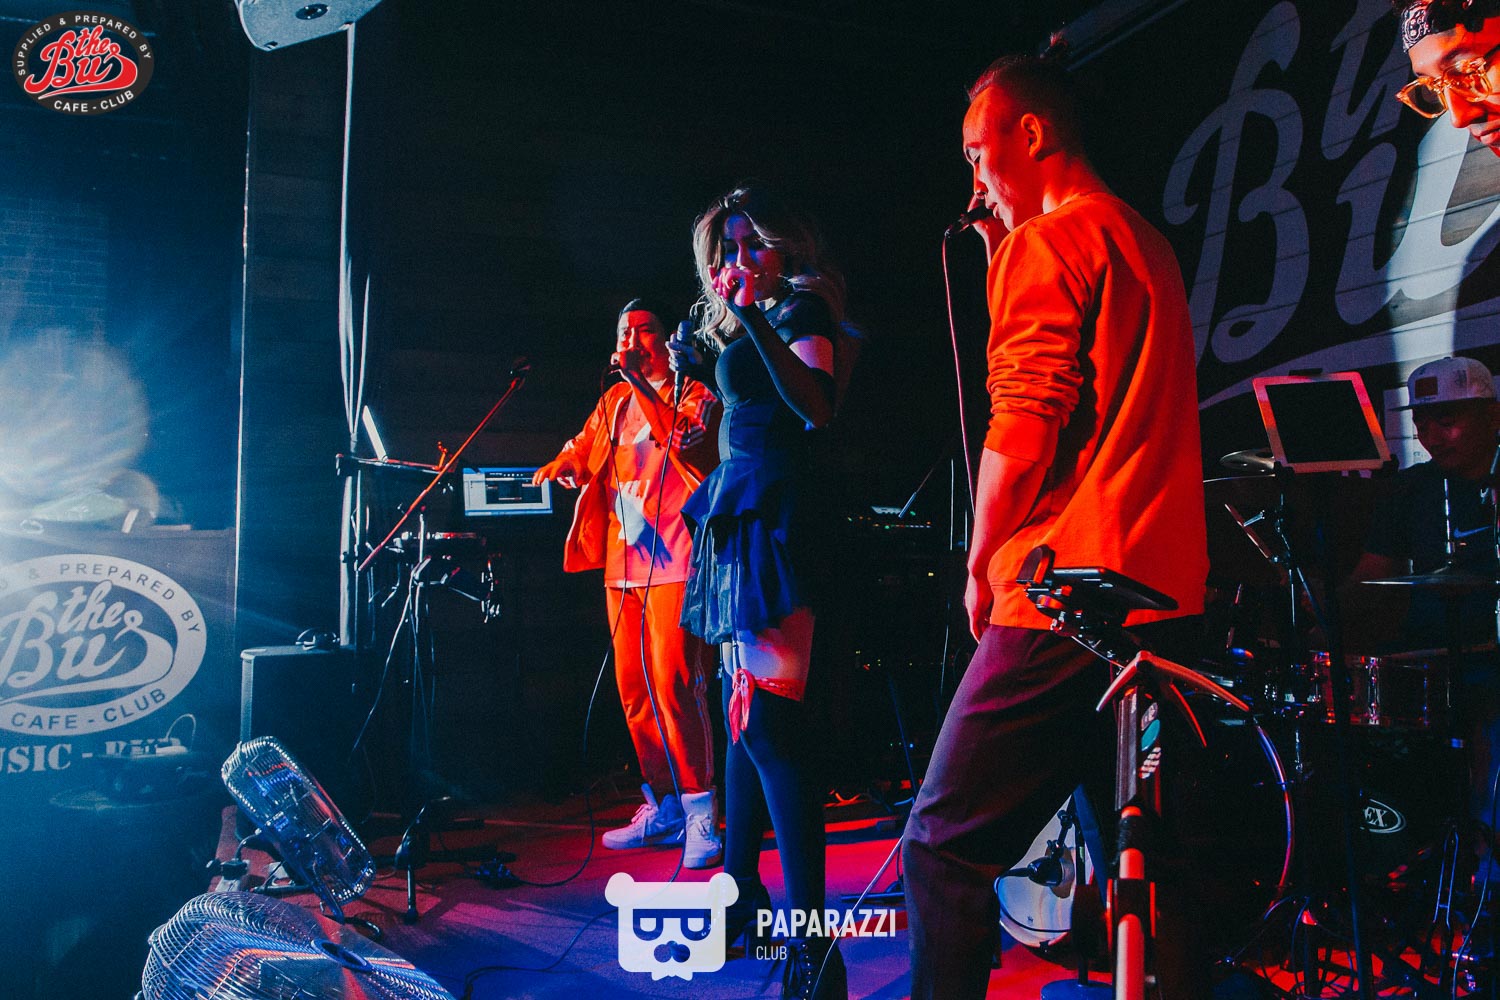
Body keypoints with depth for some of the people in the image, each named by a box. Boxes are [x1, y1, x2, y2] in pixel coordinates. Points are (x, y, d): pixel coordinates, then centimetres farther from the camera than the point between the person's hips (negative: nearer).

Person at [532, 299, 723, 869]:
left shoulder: (693, 392, 3)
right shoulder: (614, 401, 21)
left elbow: (683, 436, -15)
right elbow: (585, 446, 23)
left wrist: (639, 381, -15)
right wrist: (561, 465, 1)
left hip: (673, 559, -6)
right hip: (623, 563, 7)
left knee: (674, 684, -13)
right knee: (634, 690, 8)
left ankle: (701, 815, -7)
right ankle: (662, 807, 18)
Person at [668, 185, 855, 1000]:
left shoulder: (801, 306, -4)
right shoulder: (742, 321, 22)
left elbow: (818, 405, -22)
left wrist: (753, 317, -26)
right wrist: (697, 369, 24)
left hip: (774, 506, -10)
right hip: (740, 509, 10)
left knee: (765, 716, -17)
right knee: (744, 706, 13)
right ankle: (741, 890, 25)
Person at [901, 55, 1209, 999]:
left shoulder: (1045, 241, -7)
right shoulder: (1147, 242, 19)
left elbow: (1023, 425, -16)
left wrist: (980, 566, -2)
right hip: (1164, 592, 9)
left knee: (945, 849, -2)